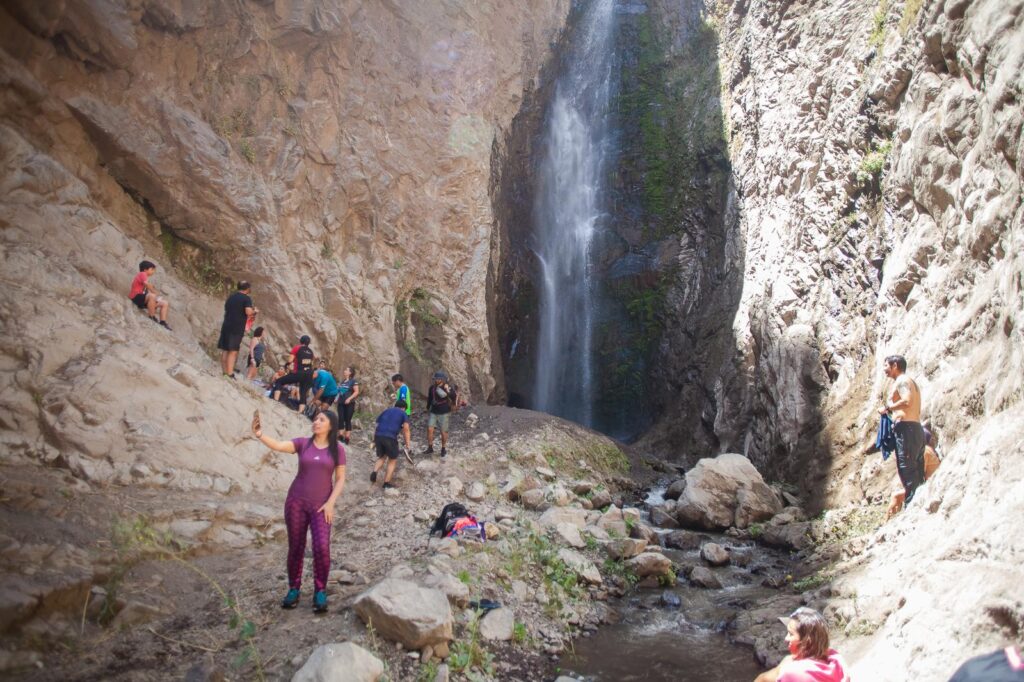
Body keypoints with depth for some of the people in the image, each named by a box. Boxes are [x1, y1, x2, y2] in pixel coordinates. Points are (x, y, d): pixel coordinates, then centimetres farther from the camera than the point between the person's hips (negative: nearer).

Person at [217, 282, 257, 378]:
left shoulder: (231, 297, 16)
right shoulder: (246, 298, -7)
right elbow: (248, 312, -21)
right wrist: (255, 311, 0)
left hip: (226, 326, 7)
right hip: (237, 328, -7)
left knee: (225, 350, 9)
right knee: (233, 351, -7)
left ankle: (224, 372, 13)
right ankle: (230, 374, -12)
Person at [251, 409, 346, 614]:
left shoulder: (337, 449, -1)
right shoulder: (302, 444, 0)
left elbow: (340, 479, 1)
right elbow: (278, 446, -17)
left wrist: (331, 503, -10)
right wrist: (260, 435, -35)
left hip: (321, 506, -1)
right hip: (296, 502, 1)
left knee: (322, 548, -15)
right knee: (295, 548, 7)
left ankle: (320, 591, 2)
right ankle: (294, 589, 24)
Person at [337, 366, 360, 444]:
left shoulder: (353, 381, -4)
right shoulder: (342, 381, 15)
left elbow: (356, 392, -10)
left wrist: (349, 399, -19)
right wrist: (337, 398, 9)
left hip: (349, 403, -6)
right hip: (341, 403, 6)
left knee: (348, 420, -4)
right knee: (341, 419, 1)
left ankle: (347, 438, -2)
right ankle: (341, 436, 5)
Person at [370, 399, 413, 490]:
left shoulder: (386, 411, 27)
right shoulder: (403, 414, 14)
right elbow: (406, 429, -1)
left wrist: (374, 441, 26)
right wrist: (408, 444, -4)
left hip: (378, 436, 4)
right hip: (390, 438, -4)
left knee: (382, 457, 26)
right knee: (392, 460, 15)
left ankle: (374, 472, 1)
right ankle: (386, 483, 14)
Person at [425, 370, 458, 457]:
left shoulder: (449, 387, -13)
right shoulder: (432, 387, 0)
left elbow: (454, 398, -22)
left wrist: (448, 391, -35)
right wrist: (428, 408, 25)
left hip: (444, 413, -4)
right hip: (434, 412, 4)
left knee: (443, 431, 3)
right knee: (429, 429, -5)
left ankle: (443, 449, 20)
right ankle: (430, 448, 7)